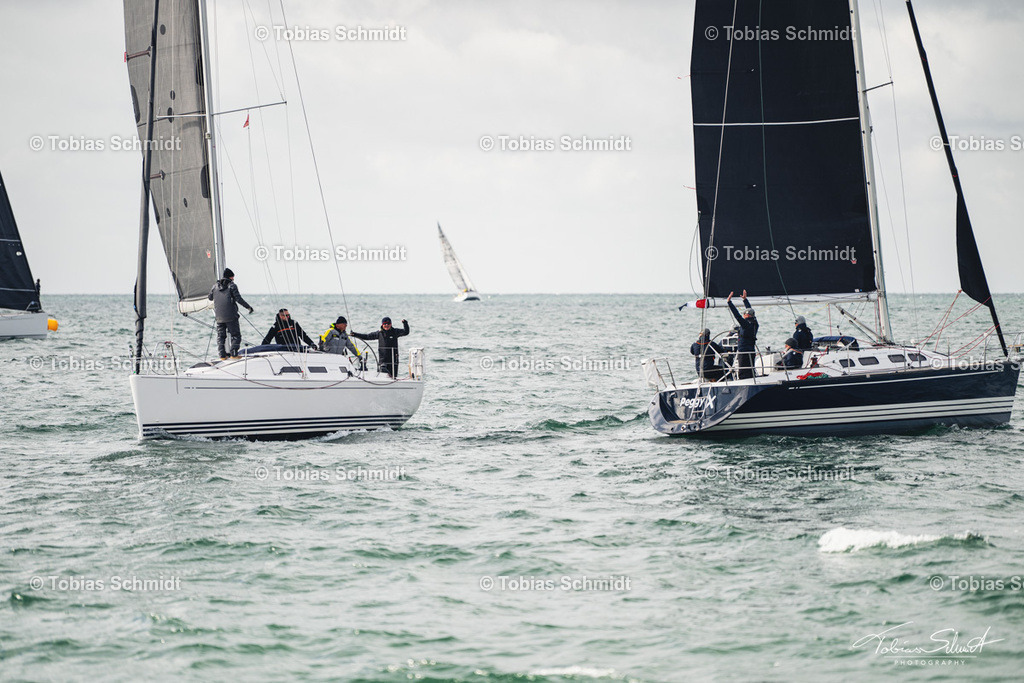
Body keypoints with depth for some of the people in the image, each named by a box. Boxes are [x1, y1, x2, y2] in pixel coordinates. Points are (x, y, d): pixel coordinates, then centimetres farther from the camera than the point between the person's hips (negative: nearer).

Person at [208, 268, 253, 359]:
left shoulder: (215, 286, 10)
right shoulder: (232, 286, -5)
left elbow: (210, 298, 22)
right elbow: (238, 298, -12)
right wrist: (248, 307, -5)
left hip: (219, 317, 4)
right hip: (231, 316, -4)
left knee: (220, 336, 11)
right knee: (236, 335, 3)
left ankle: (222, 355, 4)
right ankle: (234, 354, -8)